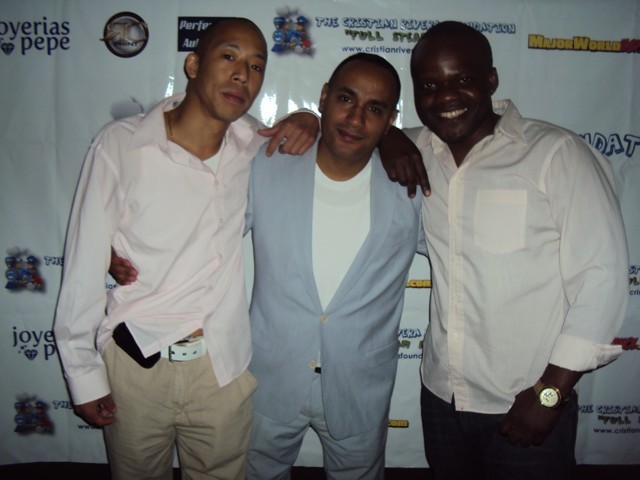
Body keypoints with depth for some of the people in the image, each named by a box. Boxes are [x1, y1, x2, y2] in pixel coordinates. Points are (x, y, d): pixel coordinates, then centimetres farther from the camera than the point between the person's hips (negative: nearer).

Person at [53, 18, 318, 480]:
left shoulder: (251, 143, -2)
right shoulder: (121, 144, -11)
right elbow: (84, 265, -6)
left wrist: (309, 121, -7)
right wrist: (84, 375, -2)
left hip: (222, 367, 2)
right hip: (134, 364, -2)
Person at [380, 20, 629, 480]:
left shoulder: (557, 153, -12)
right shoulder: (419, 149, 0)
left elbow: (601, 277, -13)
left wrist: (550, 393, -12)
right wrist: (386, 141, -6)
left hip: (527, 407, -4)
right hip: (440, 397, 5)